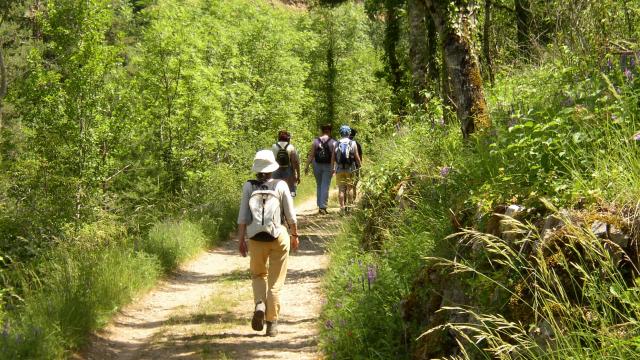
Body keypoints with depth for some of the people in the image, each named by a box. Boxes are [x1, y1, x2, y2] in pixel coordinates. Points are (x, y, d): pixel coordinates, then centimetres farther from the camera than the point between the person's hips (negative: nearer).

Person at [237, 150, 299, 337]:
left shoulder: (249, 187, -4)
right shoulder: (281, 186, -5)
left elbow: (243, 217, -4)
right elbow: (290, 215, -1)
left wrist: (241, 240, 2)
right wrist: (294, 235, 13)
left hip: (256, 239, 1)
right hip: (279, 237, -1)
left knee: (258, 275, 22)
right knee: (275, 281, 9)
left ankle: (260, 304, -3)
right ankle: (272, 323, 9)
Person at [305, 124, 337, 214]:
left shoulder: (315, 141, 0)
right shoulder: (333, 142, -4)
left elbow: (311, 155, -2)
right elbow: (334, 156, -10)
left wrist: (307, 166, 2)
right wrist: (334, 168, -7)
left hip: (317, 165, 2)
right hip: (328, 166, -2)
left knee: (319, 186, 15)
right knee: (325, 186, -1)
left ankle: (320, 205, 18)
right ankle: (323, 207, -6)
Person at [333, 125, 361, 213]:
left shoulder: (336, 144, 3)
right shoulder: (353, 144, -2)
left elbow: (333, 158, 5)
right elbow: (357, 157, -3)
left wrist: (333, 168, 15)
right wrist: (359, 166, 10)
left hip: (339, 169, 1)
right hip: (350, 169, -1)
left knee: (341, 189, 3)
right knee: (350, 187, 9)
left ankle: (342, 206, -1)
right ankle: (348, 204, 3)